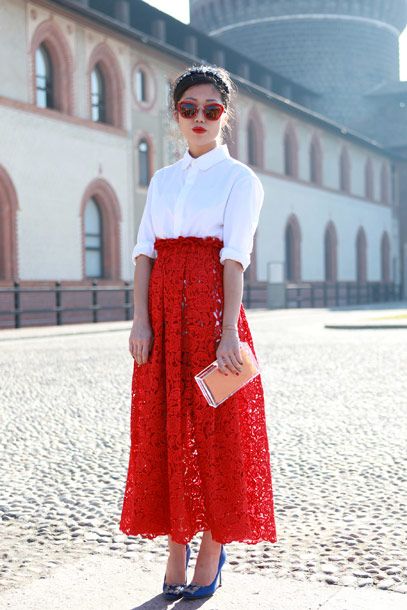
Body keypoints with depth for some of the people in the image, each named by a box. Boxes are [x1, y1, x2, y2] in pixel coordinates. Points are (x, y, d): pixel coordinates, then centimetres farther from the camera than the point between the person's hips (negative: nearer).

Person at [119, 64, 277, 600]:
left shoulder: (240, 179, 2)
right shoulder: (162, 180, 16)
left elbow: (234, 257, -10)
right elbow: (145, 252, 8)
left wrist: (229, 331, -19)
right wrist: (141, 320, -5)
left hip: (211, 307, -4)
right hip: (162, 314, 5)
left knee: (216, 430, 0)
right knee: (164, 430, 5)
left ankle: (212, 553, 12)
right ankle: (176, 548, 17)